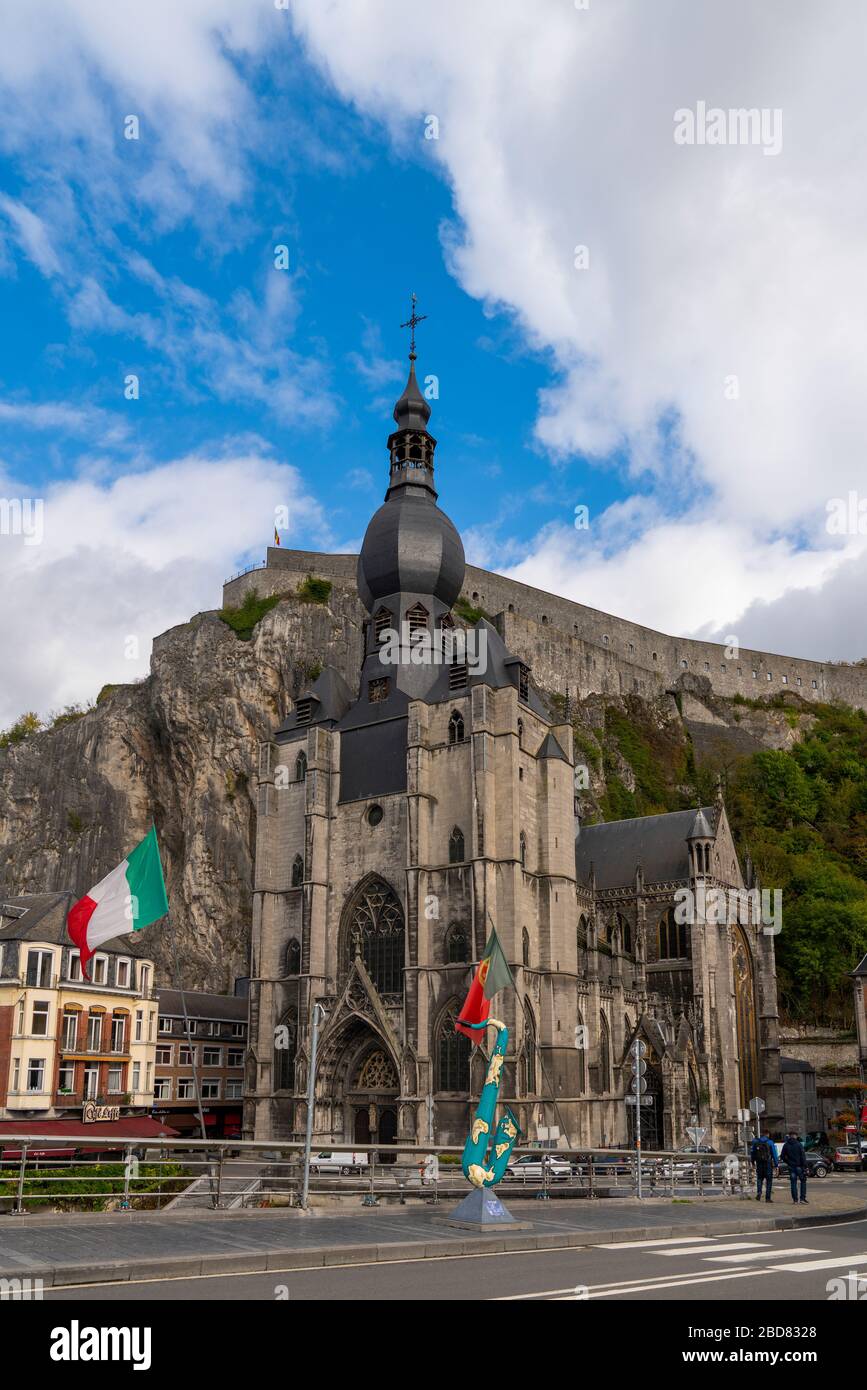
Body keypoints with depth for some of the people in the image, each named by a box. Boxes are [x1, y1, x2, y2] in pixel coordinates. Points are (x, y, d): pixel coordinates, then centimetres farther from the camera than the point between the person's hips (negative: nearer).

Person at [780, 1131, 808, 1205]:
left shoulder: (786, 1145, 1)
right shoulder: (799, 1145, -8)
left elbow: (782, 1156, 4)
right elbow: (803, 1157, -10)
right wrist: (805, 1166, -8)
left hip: (791, 1166, 3)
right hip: (799, 1166, -3)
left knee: (793, 1183, 7)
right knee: (803, 1181, 9)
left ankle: (795, 1199, 5)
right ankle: (802, 1198, 2)